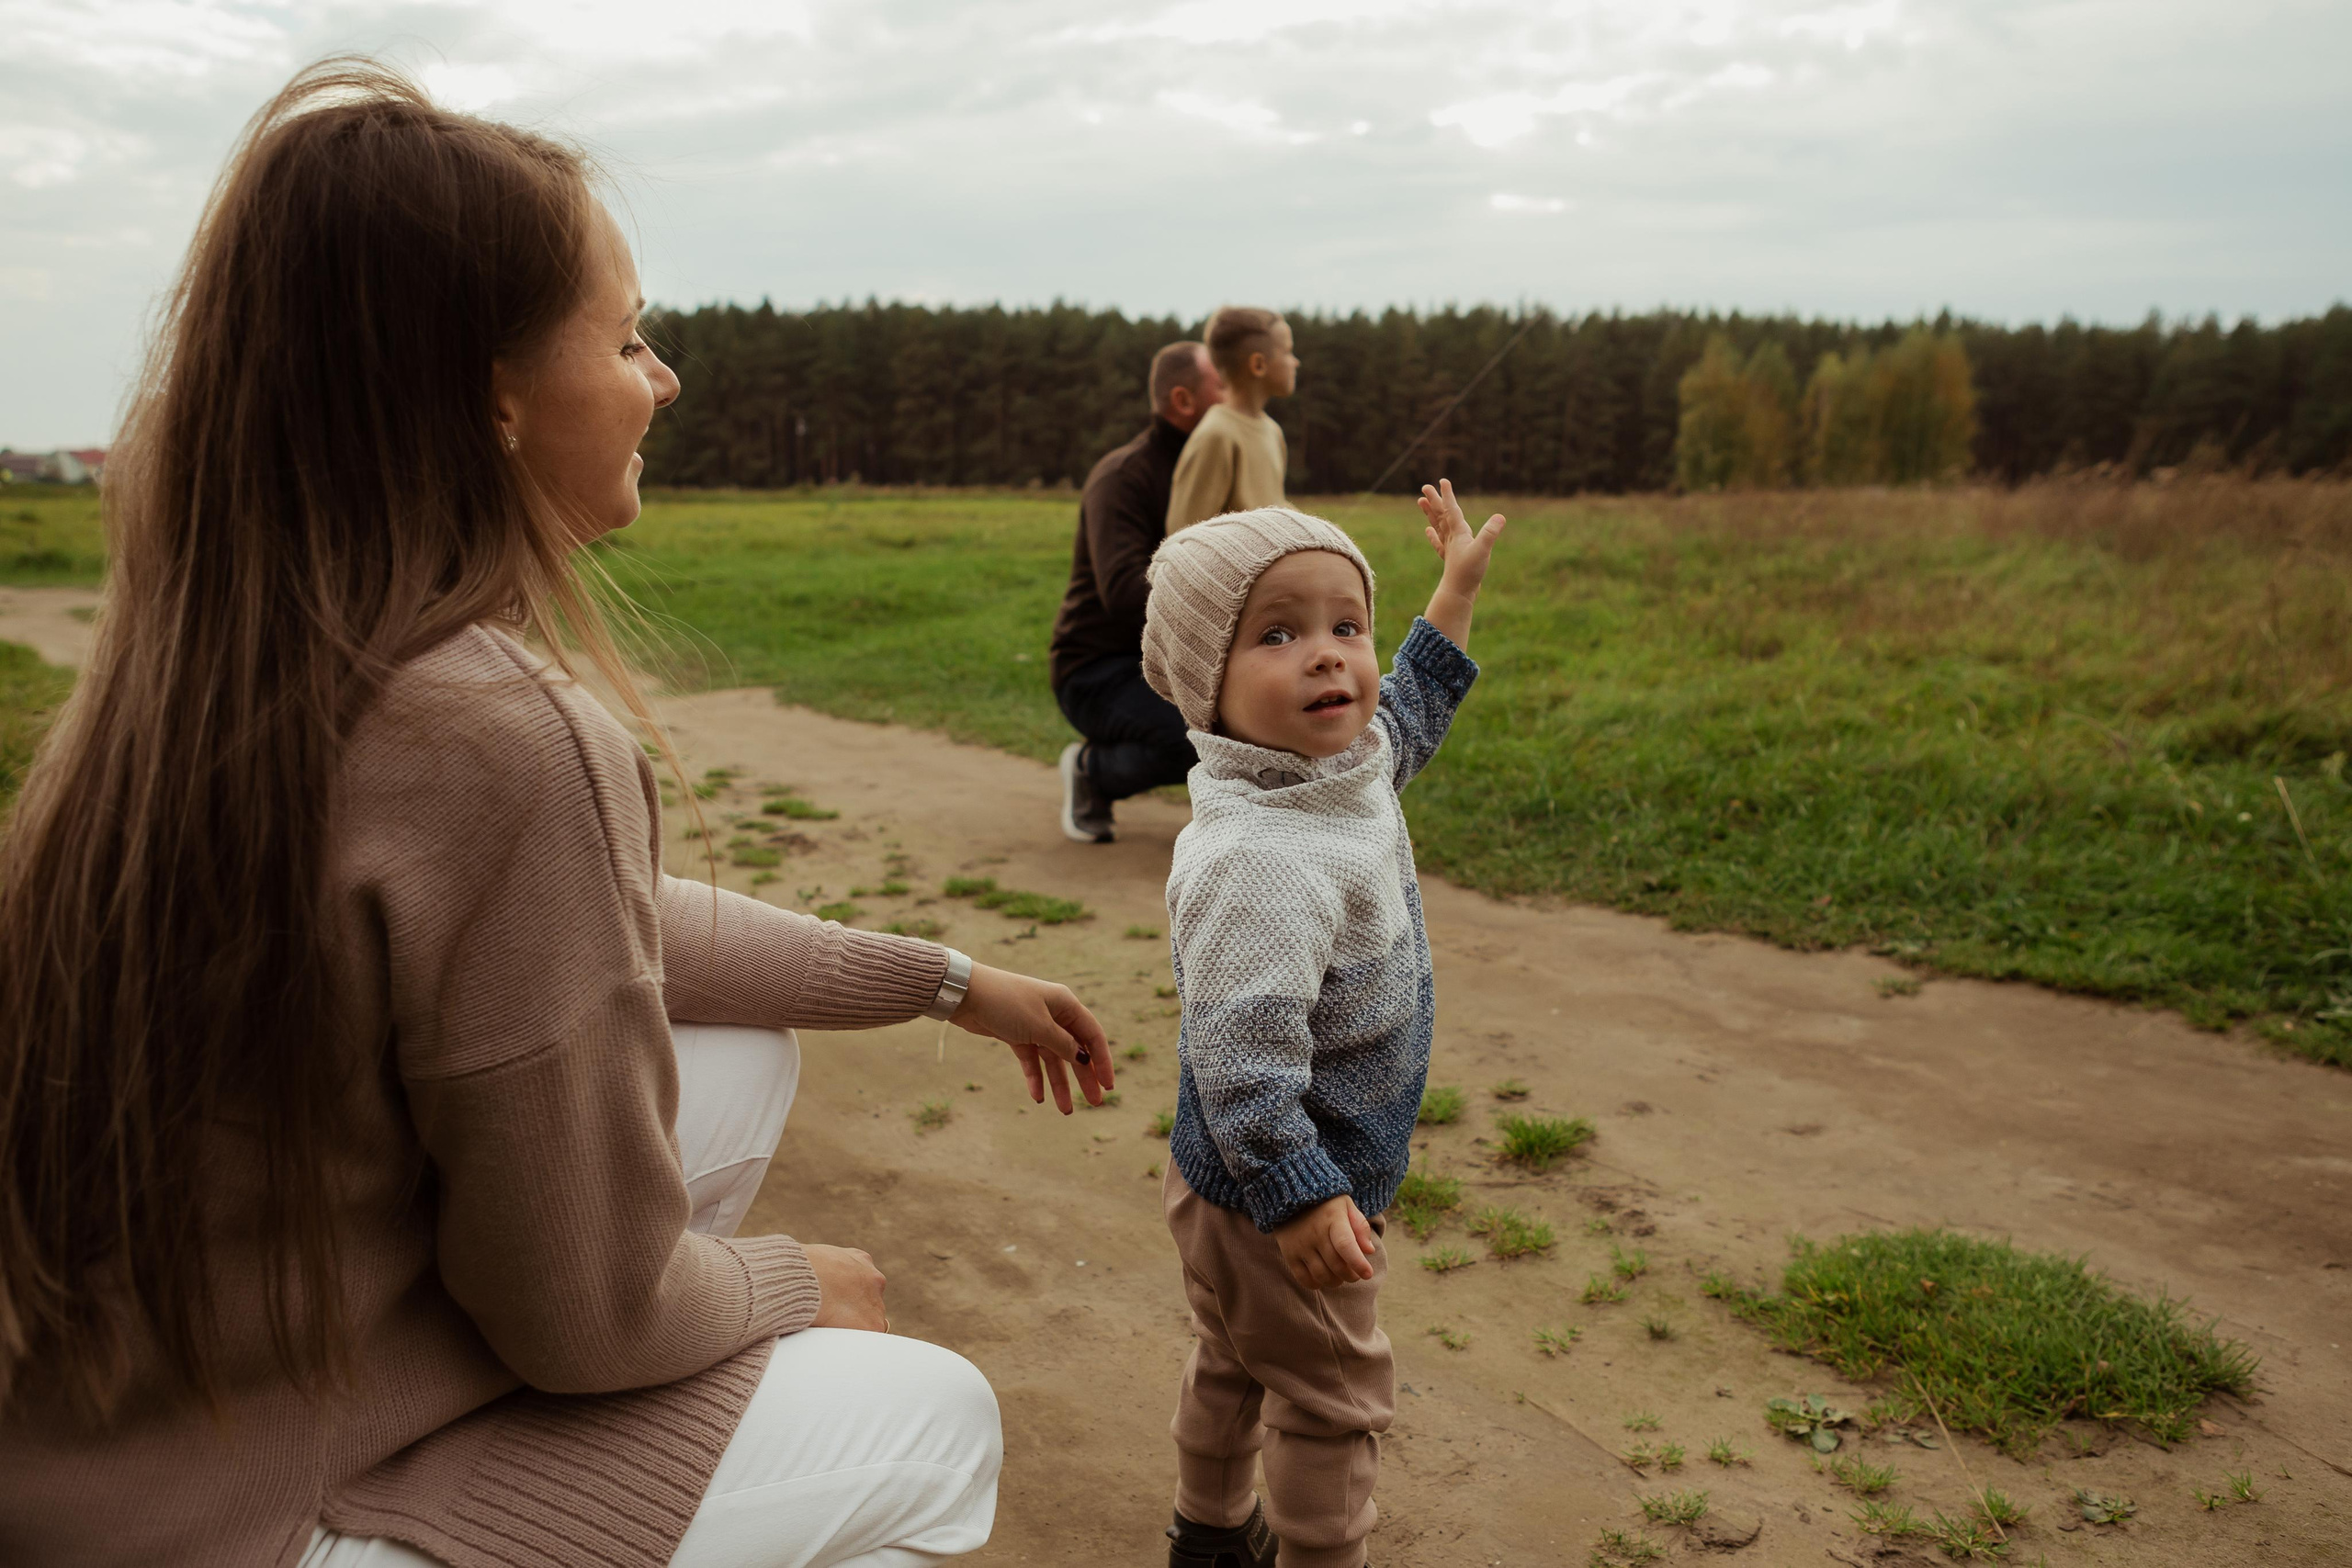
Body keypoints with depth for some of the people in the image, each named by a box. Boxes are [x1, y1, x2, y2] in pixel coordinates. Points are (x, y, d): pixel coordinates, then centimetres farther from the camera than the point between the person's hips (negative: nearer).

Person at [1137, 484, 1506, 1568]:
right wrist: (1298, 1194, -30)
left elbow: (1402, 720, 19)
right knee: (1333, 1399, 10)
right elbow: (1243, 1053, -35)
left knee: (1234, 1362, 29)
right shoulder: (1259, 862, -35)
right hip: (1269, 1195, -10)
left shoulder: (1342, 770, -4)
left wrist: (1458, 587, 20)